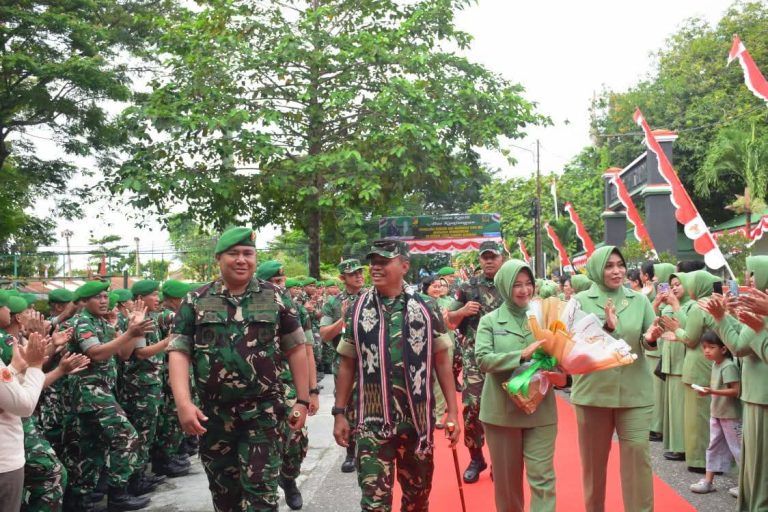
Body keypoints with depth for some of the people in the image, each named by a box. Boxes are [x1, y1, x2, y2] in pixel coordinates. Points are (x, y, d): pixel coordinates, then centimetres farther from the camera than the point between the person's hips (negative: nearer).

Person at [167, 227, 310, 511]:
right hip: (213, 414, 2)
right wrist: (183, 403, -16)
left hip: (264, 412, -1)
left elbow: (295, 348, 5)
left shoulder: (274, 298, 1)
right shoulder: (195, 301, 1)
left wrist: (302, 400, 1)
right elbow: (179, 352, -3)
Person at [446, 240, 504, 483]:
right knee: (472, 407, -4)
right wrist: (462, 311, -13)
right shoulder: (468, 288, 5)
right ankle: (476, 458, 14)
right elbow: (450, 321, 7)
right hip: (475, 358, 0)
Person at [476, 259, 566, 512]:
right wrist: (522, 355, -23)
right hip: (501, 411, 0)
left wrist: (562, 375, -18)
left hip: (540, 410, 1)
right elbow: (482, 359, -13)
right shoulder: (490, 321, 0)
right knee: (506, 478, 11)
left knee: (542, 477, -1)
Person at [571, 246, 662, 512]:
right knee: (594, 457, 10)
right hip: (594, 390, -1)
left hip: (635, 391, 1)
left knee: (638, 453, -3)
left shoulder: (639, 300, 5)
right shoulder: (581, 301, -1)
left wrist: (650, 339, -21)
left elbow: (648, 342, 3)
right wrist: (606, 327, -26)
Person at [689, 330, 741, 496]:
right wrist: (707, 390, 2)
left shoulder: (729, 366, -21)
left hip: (730, 415, -9)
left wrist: (712, 392, -31)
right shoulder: (715, 364, 7)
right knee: (714, 446, 12)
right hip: (716, 413, 9)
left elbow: (736, 390, -26)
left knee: (737, 448, 1)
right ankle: (708, 480, 18)